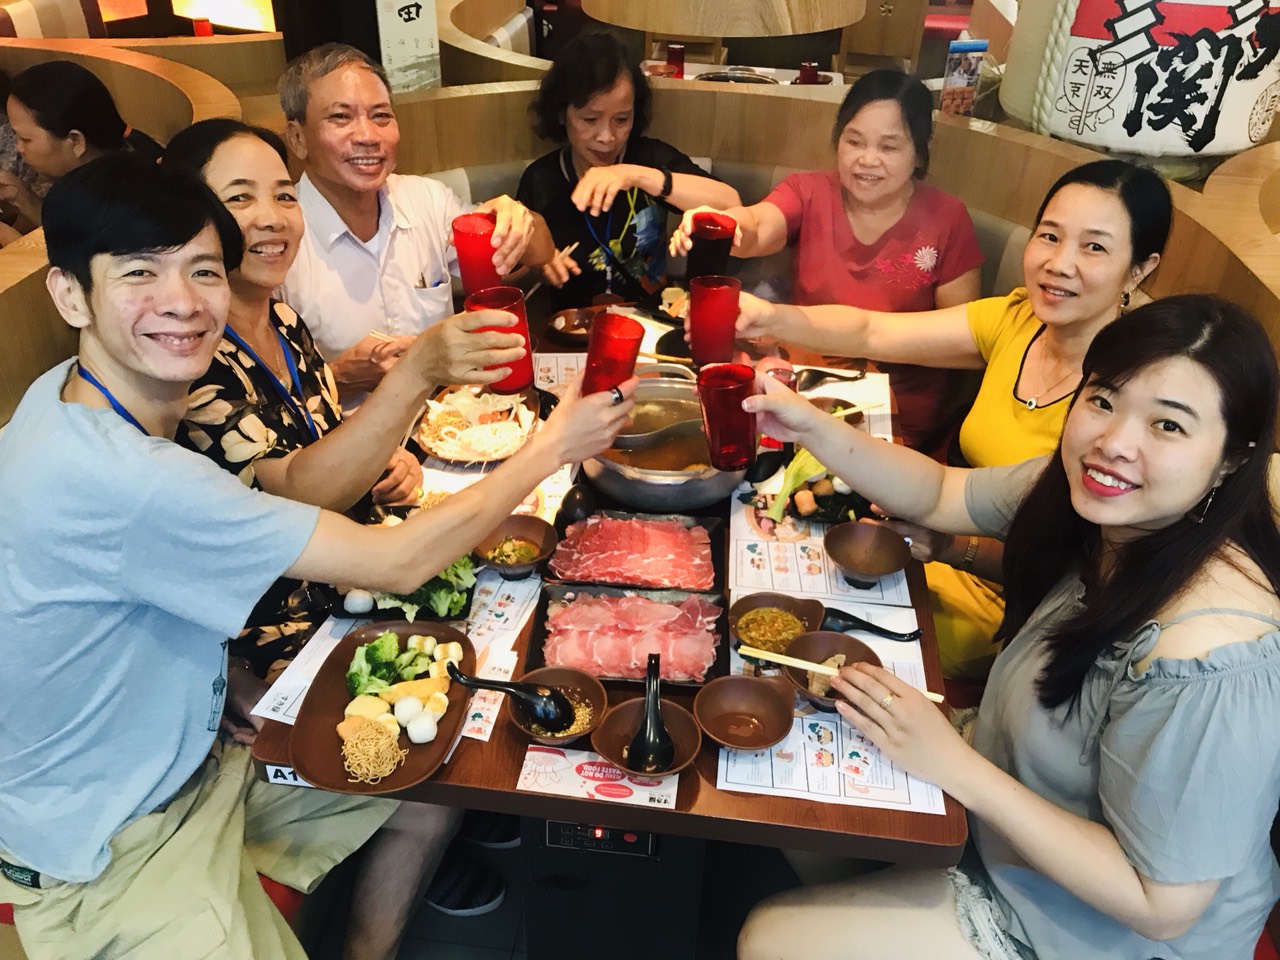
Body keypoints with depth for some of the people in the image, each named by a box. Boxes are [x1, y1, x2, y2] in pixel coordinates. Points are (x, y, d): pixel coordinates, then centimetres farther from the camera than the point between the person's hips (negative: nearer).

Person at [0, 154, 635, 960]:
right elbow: (397, 562, -28)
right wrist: (551, 447, -17)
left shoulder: (76, 393, -4)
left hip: (194, 761, 9)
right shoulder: (108, 476, -34)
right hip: (109, 859, -8)